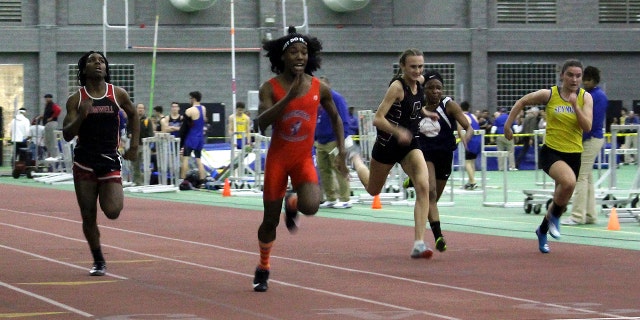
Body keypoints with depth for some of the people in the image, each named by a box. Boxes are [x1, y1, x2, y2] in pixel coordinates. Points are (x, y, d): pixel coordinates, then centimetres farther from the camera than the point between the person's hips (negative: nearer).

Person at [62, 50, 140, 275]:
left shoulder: (118, 95, 1)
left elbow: (133, 114, 20)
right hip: (84, 163, 0)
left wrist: (134, 145, 15)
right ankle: (98, 262, 20)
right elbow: (67, 135, -5)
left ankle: (113, 197, 19)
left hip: (110, 162, 0)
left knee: (112, 212, -17)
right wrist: (81, 116, -22)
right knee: (89, 217, 2)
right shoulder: (76, 100, -1)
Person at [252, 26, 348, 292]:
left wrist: (342, 151, 7)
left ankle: (292, 203, 13)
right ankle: (263, 269, 27)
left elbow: (335, 117, 14)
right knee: (270, 220, 3)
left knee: (310, 206, -26)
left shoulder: (319, 88, -2)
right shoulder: (271, 88, -8)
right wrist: (288, 97, -30)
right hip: (277, 158, -1)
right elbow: (262, 122, -23)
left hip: (304, 159, 1)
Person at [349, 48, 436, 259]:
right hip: (388, 144, -4)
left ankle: (419, 243, -22)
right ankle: (356, 160, 56)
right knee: (373, 189, 20)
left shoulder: (420, 82, -1)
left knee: (423, 186, -20)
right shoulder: (397, 86, -22)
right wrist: (398, 132, -40)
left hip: (410, 144, 5)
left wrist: (425, 113, 14)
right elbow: (378, 119, -27)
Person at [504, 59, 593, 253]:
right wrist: (508, 125, 8)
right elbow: (522, 102, 9)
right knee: (569, 181, -34)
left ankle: (542, 231, 42)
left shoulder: (585, 98, -1)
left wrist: (575, 105, -21)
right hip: (551, 151, -4)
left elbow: (588, 127, -12)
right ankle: (554, 218, -7)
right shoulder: (549, 95, -6)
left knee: (561, 199, 13)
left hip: (573, 155, 4)